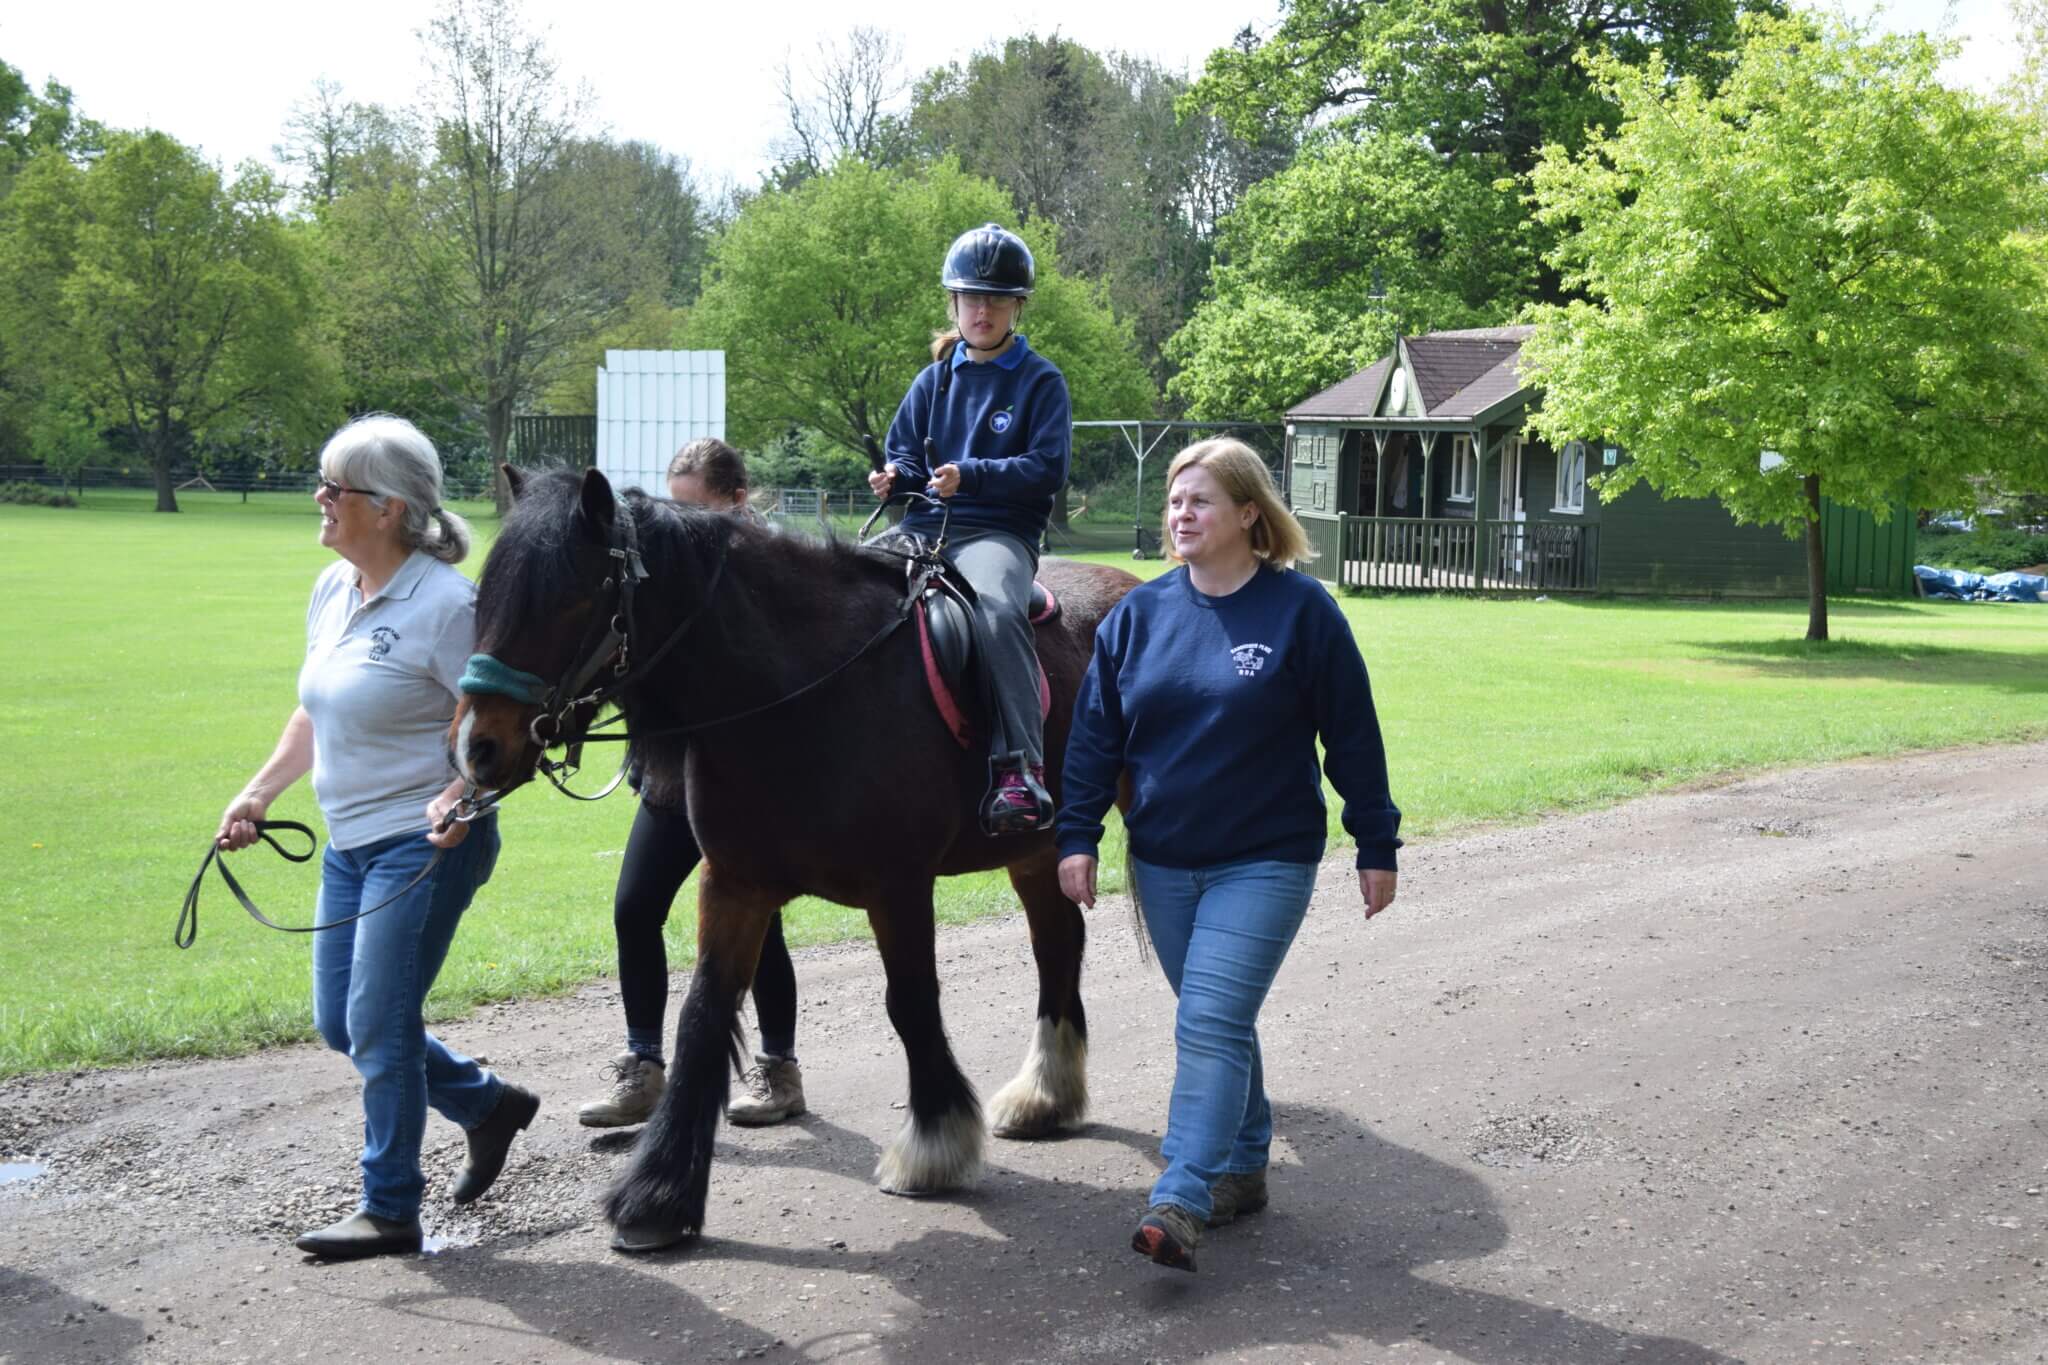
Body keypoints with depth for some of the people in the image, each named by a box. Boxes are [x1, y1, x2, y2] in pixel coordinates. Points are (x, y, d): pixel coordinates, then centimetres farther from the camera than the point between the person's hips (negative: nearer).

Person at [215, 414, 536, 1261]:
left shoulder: (444, 604, -18)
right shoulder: (333, 590, 7)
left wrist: (463, 793, -35)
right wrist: (258, 794, 13)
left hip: (424, 847, -9)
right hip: (349, 843, 9)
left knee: (378, 1027, -4)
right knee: (339, 1024, 13)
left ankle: (389, 1211, 11)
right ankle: (490, 1105, 32)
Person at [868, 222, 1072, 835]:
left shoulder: (1041, 381, 5)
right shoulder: (935, 380, 18)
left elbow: (1047, 469, -5)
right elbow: (904, 452, 21)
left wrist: (971, 475, -18)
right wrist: (895, 477, -4)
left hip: (999, 532, -5)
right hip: (922, 528, 5)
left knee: (995, 609, -38)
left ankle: (1020, 769, -38)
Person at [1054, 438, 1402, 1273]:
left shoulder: (1302, 610, -7)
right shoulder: (1140, 613, 3)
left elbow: (1353, 737, -3)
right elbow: (1095, 734, 6)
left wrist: (1376, 846, -2)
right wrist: (1078, 836, 0)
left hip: (1264, 863, -4)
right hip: (1164, 862, 5)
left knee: (1211, 1026, -13)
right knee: (1218, 1025, 15)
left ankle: (1180, 1202, -15)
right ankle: (1244, 1168, 30)